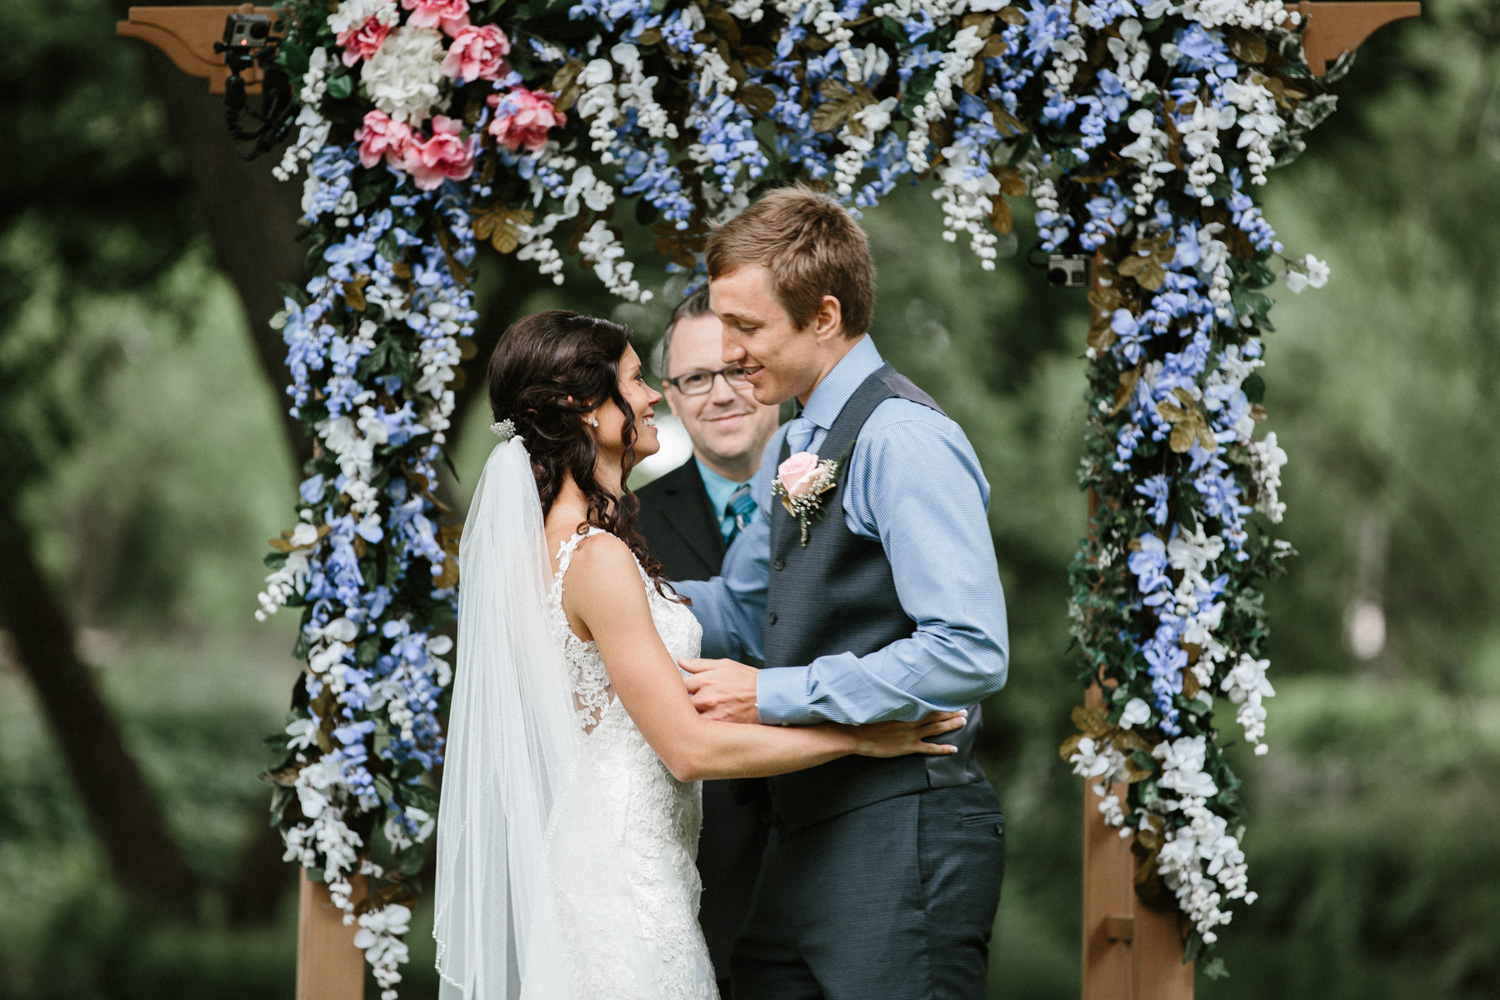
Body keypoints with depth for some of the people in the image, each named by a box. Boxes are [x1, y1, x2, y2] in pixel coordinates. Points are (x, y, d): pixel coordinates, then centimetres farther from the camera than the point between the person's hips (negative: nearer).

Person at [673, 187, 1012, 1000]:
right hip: (811, 834, 10)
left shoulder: (905, 441, -16)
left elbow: (970, 653, -24)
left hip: (901, 837, -10)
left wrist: (776, 695, -21)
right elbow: (745, 612, 27)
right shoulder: (794, 450, 15)